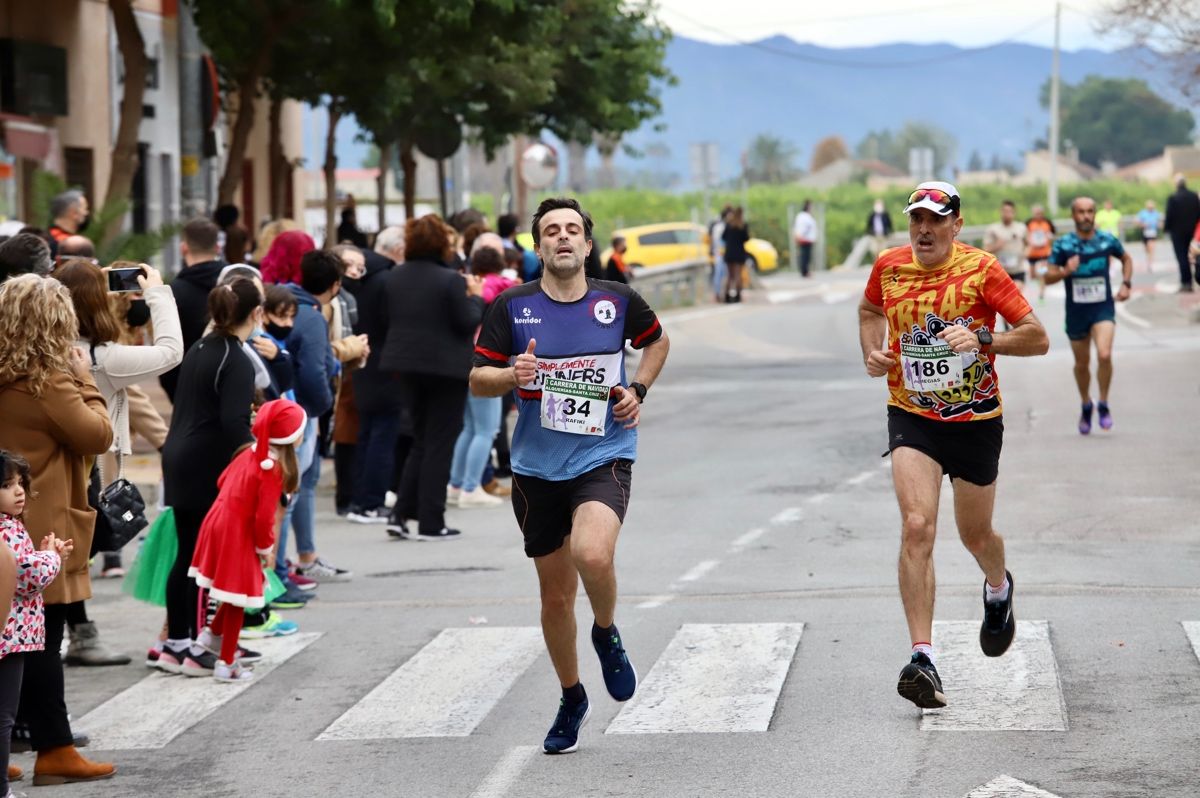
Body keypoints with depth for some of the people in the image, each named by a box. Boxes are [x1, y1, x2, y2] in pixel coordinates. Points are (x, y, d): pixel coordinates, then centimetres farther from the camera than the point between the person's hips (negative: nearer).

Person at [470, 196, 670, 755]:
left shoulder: (619, 301, 0)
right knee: (556, 594, 9)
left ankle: (607, 634, 4)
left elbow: (657, 341, 20)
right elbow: (477, 379, 0)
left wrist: (638, 389, 4)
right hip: (537, 465, 2)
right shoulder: (511, 307, -2)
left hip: (604, 457, -2)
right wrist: (513, 375, -20)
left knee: (592, 555, -30)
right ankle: (571, 700, 32)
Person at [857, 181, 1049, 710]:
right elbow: (870, 310, 22)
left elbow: (1038, 339, -12)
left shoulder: (981, 269, -12)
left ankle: (998, 588, 52)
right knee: (917, 527, -18)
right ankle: (923, 658, -21)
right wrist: (872, 352, 3)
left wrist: (982, 338, -28)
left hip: (976, 420, -1)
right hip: (911, 416, 1)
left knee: (975, 536, 14)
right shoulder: (889, 265, -2)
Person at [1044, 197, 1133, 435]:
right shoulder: (1063, 245, -7)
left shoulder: (1107, 241, -3)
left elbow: (1126, 259, 17)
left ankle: (1103, 405, -3)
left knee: (1104, 355, -22)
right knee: (1082, 364, 12)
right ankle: (1086, 405, 37)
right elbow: (1048, 277, -7)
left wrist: (1126, 284, 3)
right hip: (1076, 312, 1)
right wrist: (1065, 271, -27)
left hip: (1103, 309, -1)